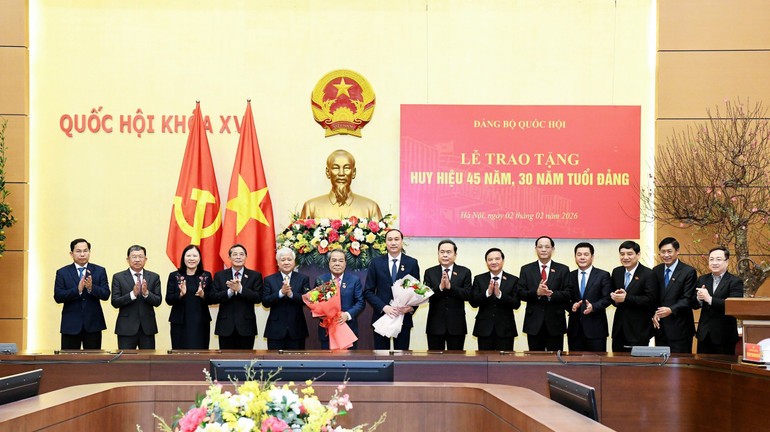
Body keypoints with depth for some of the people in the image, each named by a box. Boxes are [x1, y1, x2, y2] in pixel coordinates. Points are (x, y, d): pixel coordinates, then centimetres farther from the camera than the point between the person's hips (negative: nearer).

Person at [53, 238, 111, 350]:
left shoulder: (99, 271, 6)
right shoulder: (62, 273, 3)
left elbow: (106, 294, -3)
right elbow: (58, 297, -7)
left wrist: (91, 288, -22)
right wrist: (77, 290, -21)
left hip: (93, 324, 1)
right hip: (71, 325, -1)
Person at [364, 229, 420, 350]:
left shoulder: (412, 263, 3)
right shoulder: (376, 263, 3)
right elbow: (368, 291, 2)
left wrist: (412, 307, -13)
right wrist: (384, 307, -13)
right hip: (381, 316, 0)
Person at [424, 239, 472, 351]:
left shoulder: (464, 272, 4)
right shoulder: (430, 272, 6)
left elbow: (468, 295, -7)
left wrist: (450, 287, -19)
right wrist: (440, 287, -22)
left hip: (456, 325, 0)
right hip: (435, 325, 0)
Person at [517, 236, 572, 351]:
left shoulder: (563, 270, 6)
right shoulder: (526, 270, 9)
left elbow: (568, 294, -2)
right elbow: (521, 293, 1)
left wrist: (551, 294, -20)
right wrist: (537, 292, -18)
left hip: (555, 323, -1)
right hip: (534, 323, 1)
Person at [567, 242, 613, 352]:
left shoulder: (603, 276, 3)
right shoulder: (570, 276, 12)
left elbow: (607, 298, -4)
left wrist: (593, 307, -20)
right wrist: (571, 306, -13)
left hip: (596, 329, -3)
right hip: (575, 330, 3)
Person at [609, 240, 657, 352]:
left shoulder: (648, 274, -8)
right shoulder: (616, 272, 11)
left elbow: (650, 300, -16)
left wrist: (626, 298, -22)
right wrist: (615, 297, -8)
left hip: (638, 330, -5)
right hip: (619, 328, 5)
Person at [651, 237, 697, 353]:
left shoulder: (688, 272, -5)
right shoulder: (656, 271, 12)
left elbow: (688, 299, -10)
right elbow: (653, 297, 13)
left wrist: (671, 310, -24)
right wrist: (653, 314, -5)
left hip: (680, 328, -5)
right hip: (660, 326, 5)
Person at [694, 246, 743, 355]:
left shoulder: (735, 282, -6)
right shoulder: (702, 280, 10)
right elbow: (694, 305, 10)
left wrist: (709, 299, -25)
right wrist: (699, 298, -13)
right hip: (704, 334, 4)